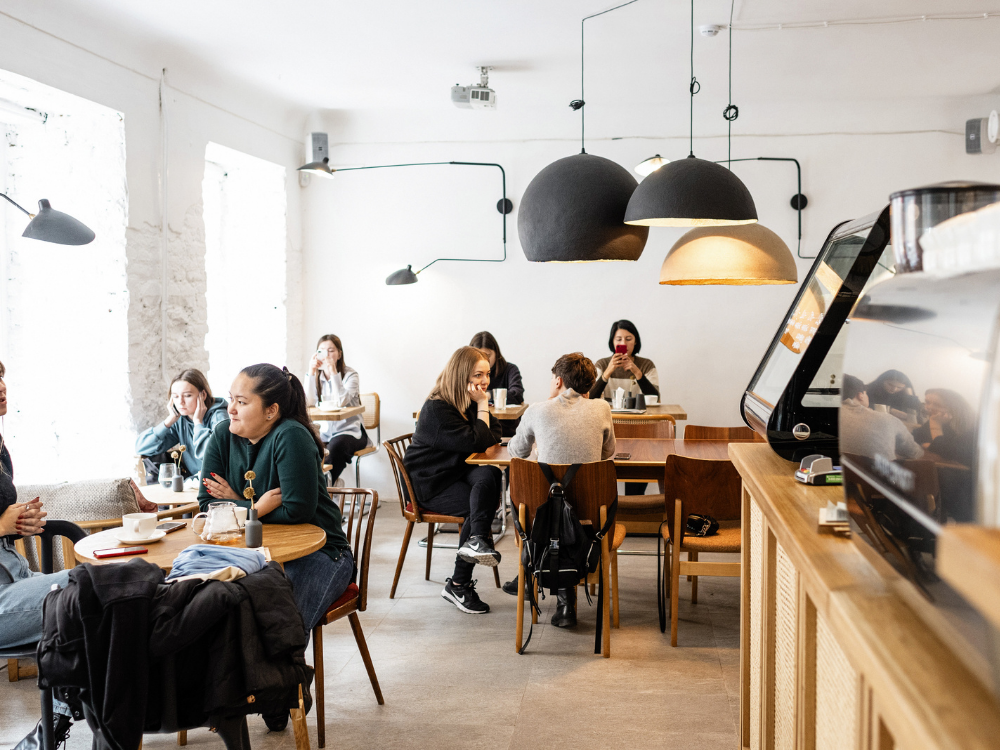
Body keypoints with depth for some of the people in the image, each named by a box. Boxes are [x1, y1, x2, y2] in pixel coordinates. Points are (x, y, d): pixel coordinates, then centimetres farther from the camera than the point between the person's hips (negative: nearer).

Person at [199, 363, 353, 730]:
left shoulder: (291, 437, -19)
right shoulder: (223, 436, 0)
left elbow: (298, 510, -23)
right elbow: (208, 503, 0)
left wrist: (239, 506, -12)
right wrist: (258, 507, -16)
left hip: (316, 552, -6)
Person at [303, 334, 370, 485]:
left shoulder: (350, 375, -6)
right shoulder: (317, 376, 7)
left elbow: (341, 402, -23)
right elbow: (310, 402, -9)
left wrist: (333, 371, -24)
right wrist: (311, 372, -14)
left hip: (350, 432, -4)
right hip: (325, 432, 4)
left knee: (335, 446, -35)